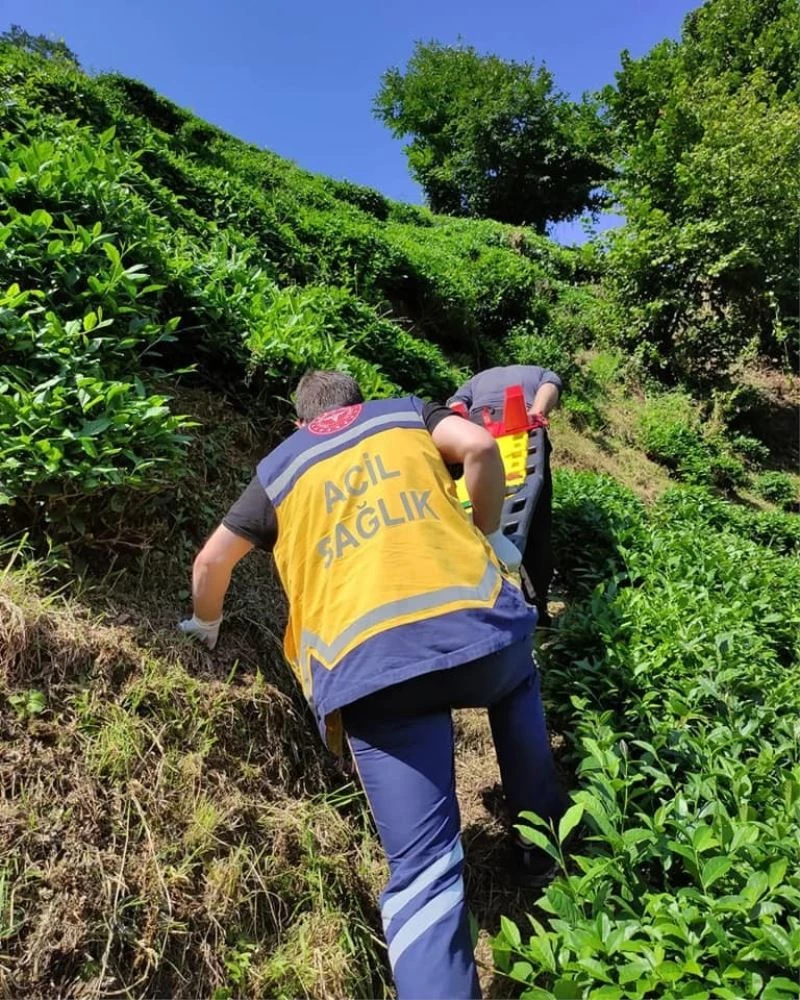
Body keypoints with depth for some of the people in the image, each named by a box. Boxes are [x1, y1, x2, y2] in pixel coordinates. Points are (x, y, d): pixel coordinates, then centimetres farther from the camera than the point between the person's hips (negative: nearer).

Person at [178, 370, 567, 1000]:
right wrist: (488, 535, 18)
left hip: (368, 667, -1)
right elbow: (479, 445, 4)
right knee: (517, 686, 35)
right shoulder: (407, 414, 24)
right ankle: (547, 849, 42)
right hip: (474, 620, 2)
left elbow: (212, 561, 25)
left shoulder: (280, 469, 25)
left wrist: (208, 624, 46)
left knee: (422, 870, 4)